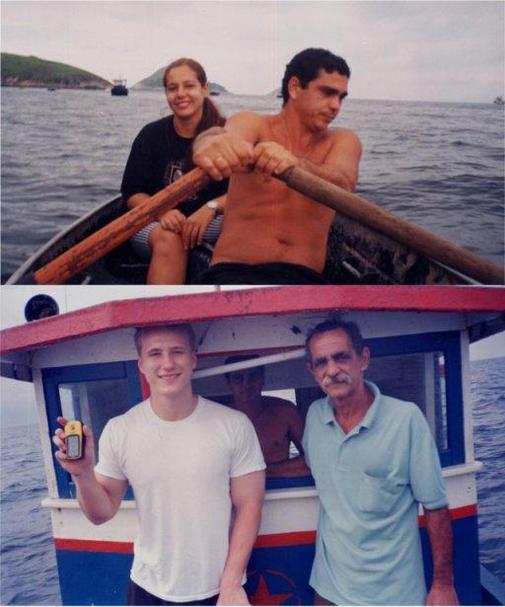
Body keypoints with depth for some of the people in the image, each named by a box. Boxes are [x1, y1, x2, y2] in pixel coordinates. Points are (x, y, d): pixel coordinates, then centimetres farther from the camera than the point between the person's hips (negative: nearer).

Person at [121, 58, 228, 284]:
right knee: (169, 238, -35)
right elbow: (132, 193, 2)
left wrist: (212, 207, -28)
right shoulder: (151, 135, 3)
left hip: (210, 223, 0)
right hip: (152, 224, 1)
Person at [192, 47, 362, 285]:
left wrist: (294, 163, -35)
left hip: (305, 276, 2)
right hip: (233, 272, -2)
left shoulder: (343, 140, 10)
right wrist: (210, 143, -44)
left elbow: (342, 184, -14)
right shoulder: (253, 124, 7)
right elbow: (227, 135, -19)